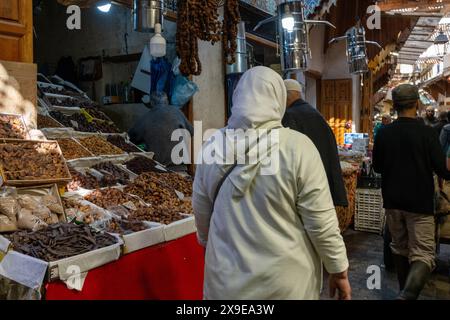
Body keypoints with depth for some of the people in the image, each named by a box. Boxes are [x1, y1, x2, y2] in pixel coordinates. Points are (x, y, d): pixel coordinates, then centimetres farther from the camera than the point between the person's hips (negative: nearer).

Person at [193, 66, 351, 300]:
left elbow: (201, 215, 5)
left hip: (226, 280, 3)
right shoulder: (297, 147, -16)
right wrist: (339, 271, 1)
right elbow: (321, 223, -13)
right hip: (284, 282, -2)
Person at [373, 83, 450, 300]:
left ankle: (405, 291, 32)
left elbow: (377, 167, 7)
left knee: (399, 248, 19)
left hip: (392, 201, 4)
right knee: (423, 254, 0)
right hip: (419, 203, -4)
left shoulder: (384, 134, -4)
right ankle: (407, 295, -19)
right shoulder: (427, 133, -14)